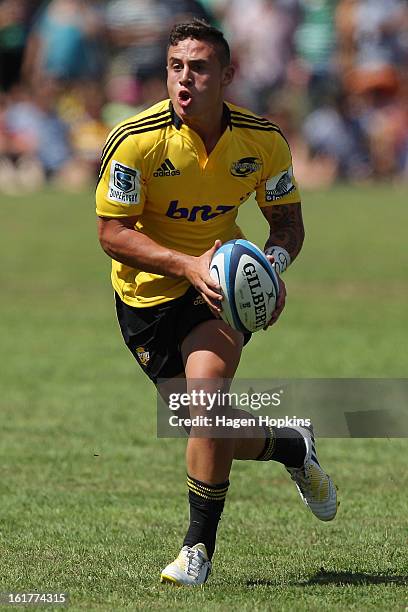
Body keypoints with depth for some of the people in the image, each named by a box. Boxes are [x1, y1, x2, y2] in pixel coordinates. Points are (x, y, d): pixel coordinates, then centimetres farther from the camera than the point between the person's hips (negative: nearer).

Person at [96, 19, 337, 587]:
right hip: (148, 291, 0)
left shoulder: (263, 140, -12)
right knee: (212, 428, 2)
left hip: (223, 283, 0)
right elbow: (112, 232, -16)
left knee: (208, 396, -25)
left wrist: (274, 264, -19)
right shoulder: (135, 140, -20)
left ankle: (199, 548, -11)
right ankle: (295, 447, 37)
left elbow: (288, 219, 3)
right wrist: (187, 265, -30)